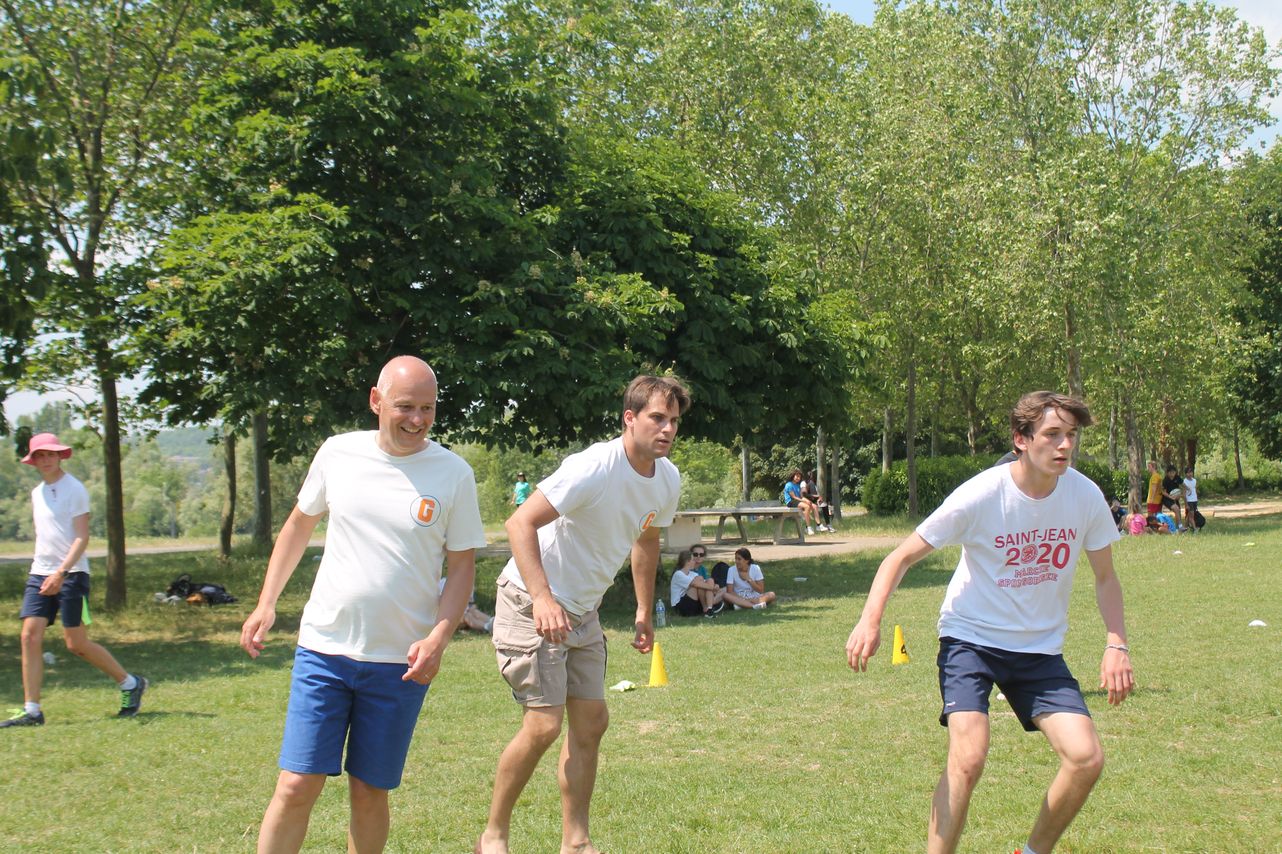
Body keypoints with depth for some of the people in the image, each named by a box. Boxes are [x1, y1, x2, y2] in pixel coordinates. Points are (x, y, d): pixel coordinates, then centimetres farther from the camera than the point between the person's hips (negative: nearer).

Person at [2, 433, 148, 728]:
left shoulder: (74, 489, -7)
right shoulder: (37, 493, 15)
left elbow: (82, 538, -13)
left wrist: (60, 572, -23)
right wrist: (44, 569, 16)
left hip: (71, 574, -7)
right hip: (40, 573, 7)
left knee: (76, 643, -5)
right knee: (30, 637, -6)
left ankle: (131, 684, 13)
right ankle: (31, 710, -3)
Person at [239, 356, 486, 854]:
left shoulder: (453, 473, -4)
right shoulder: (338, 453, 1)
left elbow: (463, 566, 1)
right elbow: (299, 525, 16)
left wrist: (437, 640, -13)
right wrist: (266, 604, 10)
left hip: (400, 662, -1)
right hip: (324, 646, 1)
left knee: (370, 793, 8)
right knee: (297, 786, -4)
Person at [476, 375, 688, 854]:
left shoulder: (668, 480, 1)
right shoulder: (593, 468, -25)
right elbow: (520, 523, -29)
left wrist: (645, 611, 20)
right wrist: (543, 597, -38)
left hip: (582, 612, 8)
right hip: (531, 603, -8)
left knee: (591, 722, 6)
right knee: (544, 724, -12)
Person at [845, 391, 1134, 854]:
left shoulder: (1086, 496, -9)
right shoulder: (981, 495, -20)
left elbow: (1105, 577, 7)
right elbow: (902, 556, -13)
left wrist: (1116, 645, -9)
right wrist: (870, 621, -29)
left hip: (1040, 647, 4)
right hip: (970, 637, -4)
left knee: (1086, 759, -10)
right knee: (968, 757, -24)